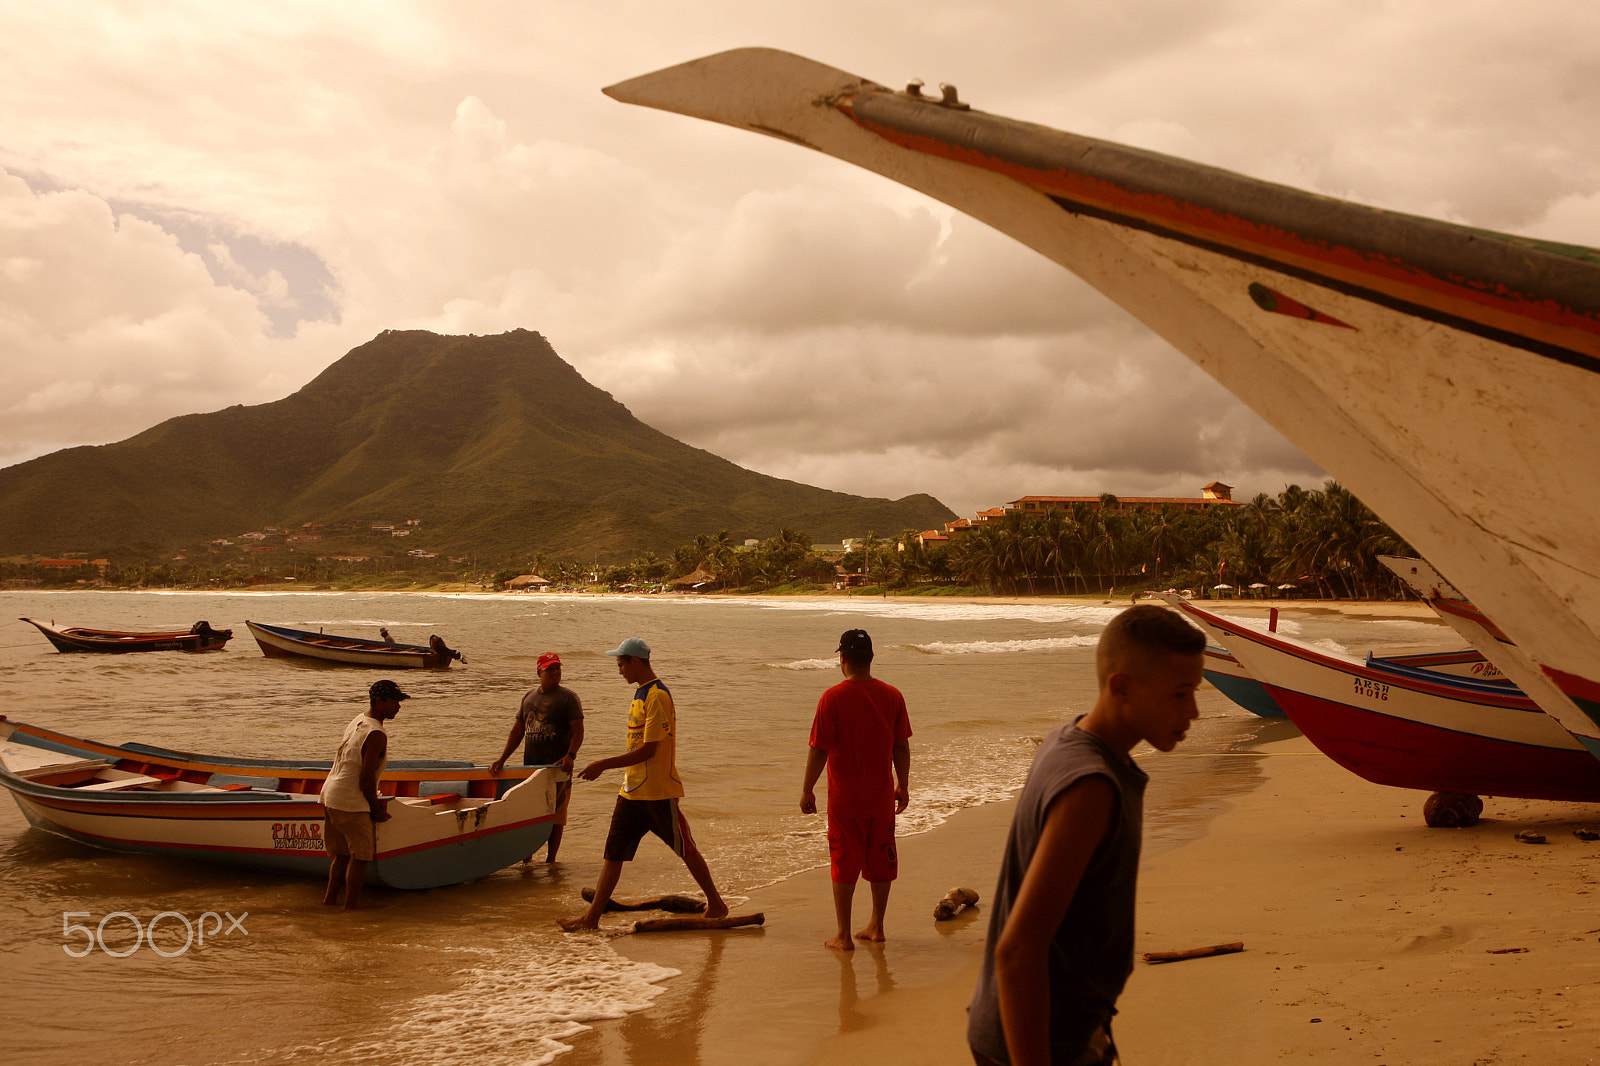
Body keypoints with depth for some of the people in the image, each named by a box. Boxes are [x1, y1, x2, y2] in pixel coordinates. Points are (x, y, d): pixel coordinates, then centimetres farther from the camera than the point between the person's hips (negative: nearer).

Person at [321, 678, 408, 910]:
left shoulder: (358, 721, 12)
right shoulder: (376, 735, -18)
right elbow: (366, 780, -19)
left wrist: (374, 801, 19)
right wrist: (376, 809, -5)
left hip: (330, 796, 9)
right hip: (350, 803, -9)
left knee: (343, 854, 19)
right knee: (360, 855, 0)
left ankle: (329, 899, 24)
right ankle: (350, 906, 4)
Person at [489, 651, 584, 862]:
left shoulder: (568, 697, -3)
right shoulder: (529, 697, 13)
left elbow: (578, 731, -11)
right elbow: (517, 731, 16)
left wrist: (570, 755, -26)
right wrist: (502, 759, 9)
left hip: (557, 766, -5)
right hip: (530, 765, 5)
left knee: (555, 814, -1)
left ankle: (551, 858, 9)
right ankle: (526, 856, 22)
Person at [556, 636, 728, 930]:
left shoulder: (657, 696, -17)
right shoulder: (640, 694, 13)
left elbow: (649, 750, -21)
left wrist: (603, 764, -18)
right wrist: (605, 766, 17)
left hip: (658, 792, -9)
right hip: (632, 790, 9)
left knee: (686, 850, 4)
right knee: (613, 854, 5)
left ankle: (716, 905, 20)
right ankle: (591, 918, 7)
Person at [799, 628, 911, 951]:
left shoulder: (833, 698, -14)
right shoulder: (892, 696, -2)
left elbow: (818, 749, -12)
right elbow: (902, 746, 3)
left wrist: (807, 790, -1)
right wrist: (903, 786, 15)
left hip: (845, 797, -4)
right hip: (882, 796, 4)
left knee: (844, 864, 5)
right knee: (880, 862, 16)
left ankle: (843, 935, 10)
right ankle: (876, 927, 27)